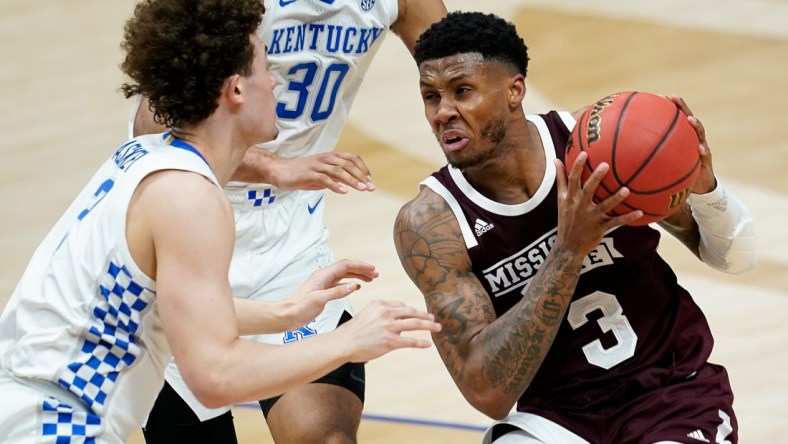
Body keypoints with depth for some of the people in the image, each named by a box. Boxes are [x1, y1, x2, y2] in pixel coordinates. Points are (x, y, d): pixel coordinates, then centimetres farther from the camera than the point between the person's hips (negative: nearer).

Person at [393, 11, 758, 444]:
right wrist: (569, 252, -32)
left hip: (673, 391, 0)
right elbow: (487, 391, -23)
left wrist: (703, 185, -22)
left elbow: (735, 257, 1)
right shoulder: (429, 224, -15)